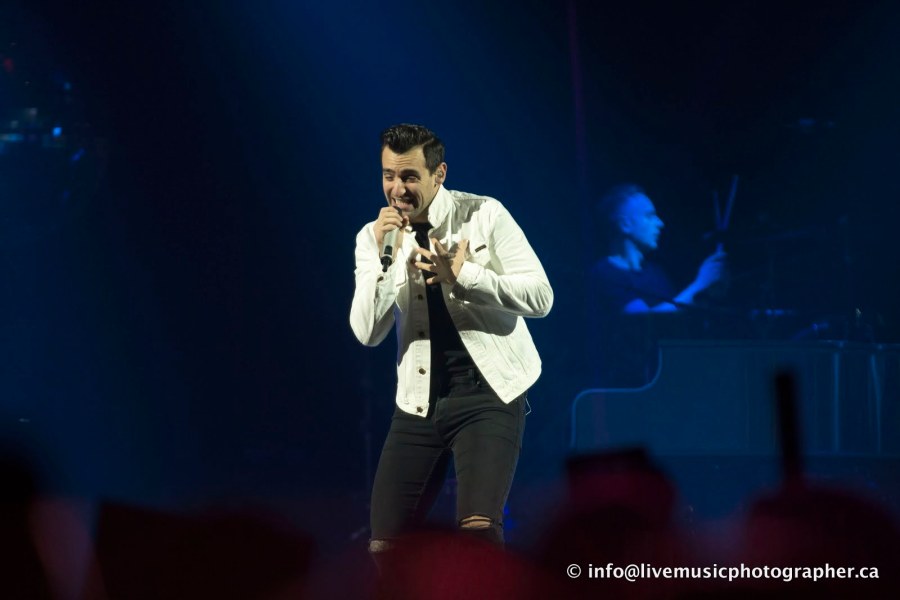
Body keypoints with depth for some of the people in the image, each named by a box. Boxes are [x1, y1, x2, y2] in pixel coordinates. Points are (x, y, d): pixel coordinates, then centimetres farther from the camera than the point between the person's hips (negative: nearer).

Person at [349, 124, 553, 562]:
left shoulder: (484, 216, -4)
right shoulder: (373, 237, 4)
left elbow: (540, 297, -10)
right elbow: (367, 333, -4)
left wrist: (461, 274, -19)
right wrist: (382, 258, -17)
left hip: (487, 393, -4)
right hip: (420, 402, 4)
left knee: (477, 527, -25)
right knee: (384, 546, 3)